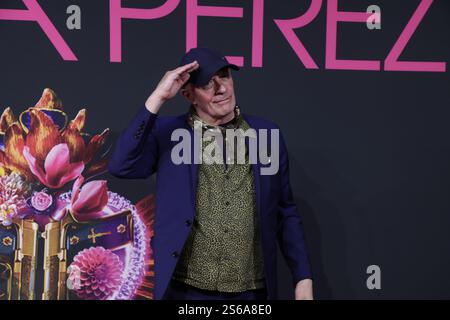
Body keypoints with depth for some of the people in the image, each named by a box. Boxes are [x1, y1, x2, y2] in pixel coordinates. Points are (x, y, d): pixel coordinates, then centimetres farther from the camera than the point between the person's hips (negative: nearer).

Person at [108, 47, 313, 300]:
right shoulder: (168, 132, -3)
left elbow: (286, 213, 5)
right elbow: (121, 167, -18)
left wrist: (304, 278, 0)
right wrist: (158, 98, -19)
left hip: (253, 290, 2)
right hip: (187, 289, -1)